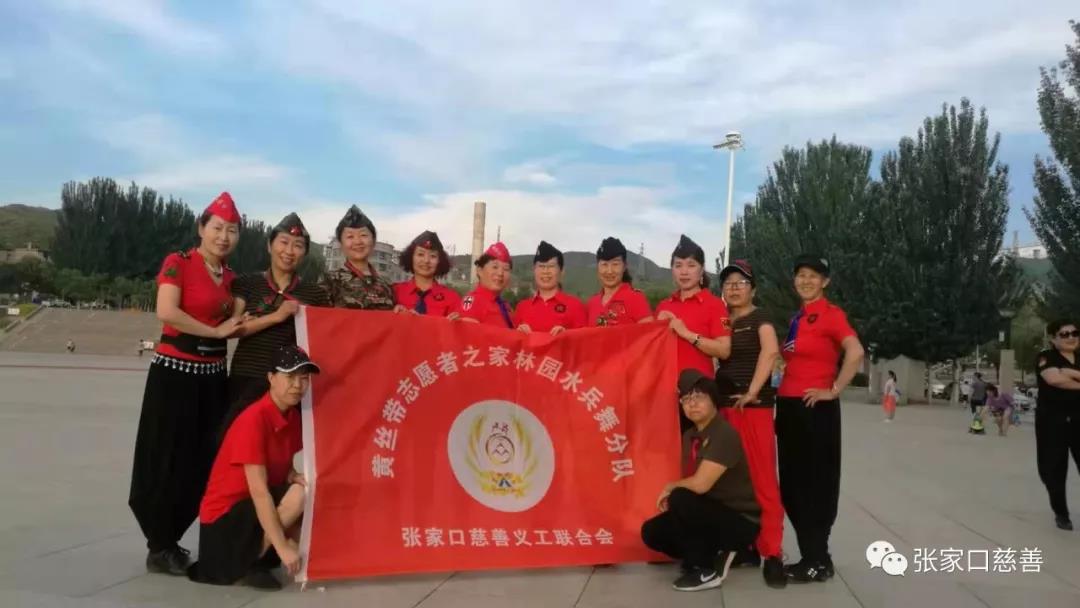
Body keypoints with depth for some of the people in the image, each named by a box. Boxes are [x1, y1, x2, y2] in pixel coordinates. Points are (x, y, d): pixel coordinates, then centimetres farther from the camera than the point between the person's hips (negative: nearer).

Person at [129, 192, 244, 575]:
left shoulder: (230, 277, 13)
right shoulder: (178, 264, -8)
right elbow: (167, 313, -21)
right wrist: (217, 331, -13)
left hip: (212, 375, 7)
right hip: (175, 372, -7)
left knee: (205, 461, 8)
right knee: (170, 462, 0)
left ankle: (169, 539, 23)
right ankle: (159, 548, 12)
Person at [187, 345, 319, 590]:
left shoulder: (294, 416, 1)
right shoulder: (254, 419, -24)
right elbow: (259, 490, -27)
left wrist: (293, 476, -15)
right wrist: (282, 547, -27)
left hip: (264, 507, 8)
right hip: (223, 517, -8)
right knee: (301, 494, -26)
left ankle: (258, 554, 6)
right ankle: (249, 564, -9)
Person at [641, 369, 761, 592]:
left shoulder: (724, 434, -22)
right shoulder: (690, 436, 5)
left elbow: (700, 484, -29)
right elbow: (691, 485, 12)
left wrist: (671, 488, -10)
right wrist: (672, 492, -10)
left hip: (741, 522, -8)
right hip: (712, 515, 8)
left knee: (680, 500, -29)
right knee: (652, 532, -2)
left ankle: (705, 571, -11)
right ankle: (715, 554, 10)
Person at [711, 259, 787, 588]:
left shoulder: (759, 318, -1)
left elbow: (770, 351, -18)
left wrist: (753, 392, -21)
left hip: (753, 406, -6)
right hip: (724, 405, 6)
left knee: (762, 478, -7)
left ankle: (772, 552, -4)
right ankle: (745, 544, 17)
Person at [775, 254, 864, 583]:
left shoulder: (831, 313, -8)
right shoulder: (797, 318, 16)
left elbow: (856, 352, -23)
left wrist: (834, 390, -17)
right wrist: (783, 402, 11)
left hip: (815, 408, -8)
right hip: (789, 407, 8)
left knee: (815, 483, -1)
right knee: (792, 483, 11)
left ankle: (818, 561, 9)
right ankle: (811, 556, 22)